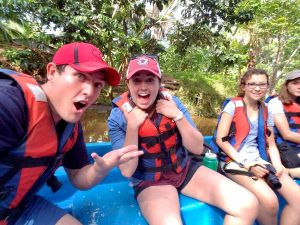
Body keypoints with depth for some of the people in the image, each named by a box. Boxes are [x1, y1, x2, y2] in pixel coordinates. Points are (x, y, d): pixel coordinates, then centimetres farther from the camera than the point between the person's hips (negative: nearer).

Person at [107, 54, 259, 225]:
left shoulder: (172, 102, -6)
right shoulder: (118, 117, -11)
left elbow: (198, 148, -6)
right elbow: (127, 171, -15)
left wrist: (177, 115, -20)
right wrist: (132, 125, -24)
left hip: (186, 170, 3)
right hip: (149, 182, -2)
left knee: (248, 205, -10)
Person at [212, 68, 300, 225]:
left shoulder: (265, 111, 12)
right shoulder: (233, 105, -6)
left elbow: (271, 144, 14)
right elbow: (220, 139, -12)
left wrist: (278, 165, -5)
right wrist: (245, 164, -15)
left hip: (259, 160, 6)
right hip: (234, 161, -6)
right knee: (269, 201, -24)